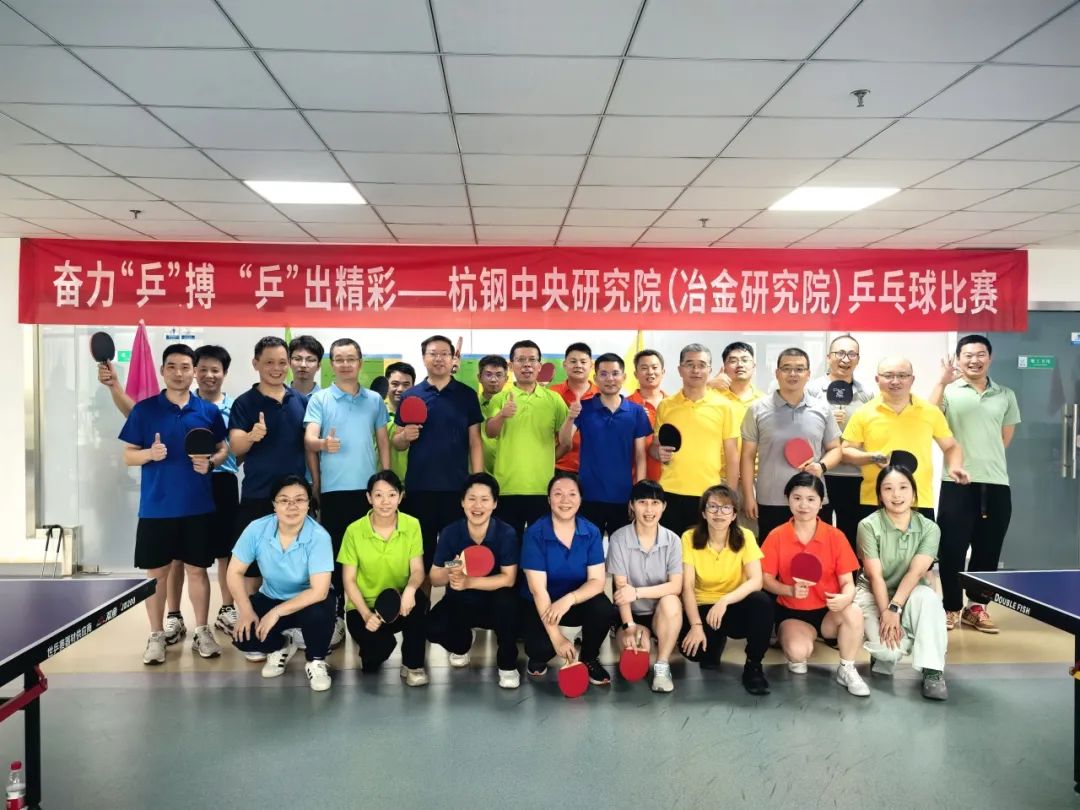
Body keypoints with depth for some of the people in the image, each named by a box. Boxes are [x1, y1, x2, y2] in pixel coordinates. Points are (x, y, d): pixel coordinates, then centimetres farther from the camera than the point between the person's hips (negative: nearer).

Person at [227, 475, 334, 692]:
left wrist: (276, 613, -30)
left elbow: (319, 591, -29)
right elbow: (235, 572, -8)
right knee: (243, 636, -22)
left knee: (318, 614, -36)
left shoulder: (319, 537, -27)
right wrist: (246, 610, -21)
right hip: (271, 598, 3)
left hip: (308, 600, -3)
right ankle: (281, 646, 14)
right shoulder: (257, 529, -18)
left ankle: (316, 661, -2)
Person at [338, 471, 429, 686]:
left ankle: (412, 665, -11)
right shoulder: (354, 531, -12)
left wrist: (410, 589, -34)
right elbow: (349, 580, -8)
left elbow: (417, 569, -11)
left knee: (418, 599, -33)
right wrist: (366, 614, -21)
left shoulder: (412, 525, -8)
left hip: (398, 602, 2)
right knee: (379, 647, -29)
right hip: (364, 606, -1)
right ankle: (370, 650, 12)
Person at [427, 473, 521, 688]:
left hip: (494, 603, -2)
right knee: (433, 628, -26)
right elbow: (434, 579, -8)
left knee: (507, 600, -36)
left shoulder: (506, 533, -18)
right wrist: (450, 574, -32)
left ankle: (508, 665, -10)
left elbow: (508, 579, -22)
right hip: (460, 603, 2)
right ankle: (461, 647, 15)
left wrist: (468, 582, -34)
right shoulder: (450, 532, -12)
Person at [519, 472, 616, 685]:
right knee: (541, 647, -29)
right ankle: (539, 657, 11)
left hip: (577, 601, 3)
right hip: (538, 604, -2)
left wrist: (569, 599, -35)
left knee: (605, 610, -28)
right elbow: (538, 589, -21)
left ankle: (589, 658, 3)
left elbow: (597, 581, -14)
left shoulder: (591, 532, -10)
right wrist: (556, 637, -27)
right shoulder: (535, 533, -18)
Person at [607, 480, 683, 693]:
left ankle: (662, 666, -15)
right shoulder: (619, 539, -10)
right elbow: (621, 587, -13)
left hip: (661, 614, 1)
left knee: (670, 601, -32)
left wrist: (638, 592, -28)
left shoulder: (672, 540, -6)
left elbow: (676, 586, -15)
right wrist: (629, 625, -25)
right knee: (635, 648, -30)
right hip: (630, 613, -1)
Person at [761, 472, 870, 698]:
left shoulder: (835, 536, -5)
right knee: (798, 651, -32)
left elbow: (847, 582, -6)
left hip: (828, 612, 1)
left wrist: (845, 597, -30)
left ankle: (846, 670, -8)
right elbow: (766, 579, -3)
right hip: (791, 612, -1)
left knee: (854, 611, -33)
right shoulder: (776, 536, -7)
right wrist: (790, 590, -24)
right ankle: (797, 658, 9)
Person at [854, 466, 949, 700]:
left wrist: (894, 607, -30)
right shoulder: (869, 526, -11)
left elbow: (915, 573, -18)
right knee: (889, 649, -28)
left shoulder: (929, 529, -6)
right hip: (874, 595, -2)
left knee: (928, 597, -35)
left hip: (910, 594, 2)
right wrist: (885, 612, -26)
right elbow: (875, 575, -15)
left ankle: (932, 672, -22)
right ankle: (883, 655, 12)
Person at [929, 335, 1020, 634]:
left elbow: (1006, 436, 20)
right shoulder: (950, 391, 0)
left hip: (996, 483, 4)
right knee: (952, 548, 0)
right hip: (957, 482, -3)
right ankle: (951, 608, 13)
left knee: (988, 550, 9)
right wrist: (942, 382, -21)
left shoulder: (1006, 395, 12)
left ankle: (976, 607, 22)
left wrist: (988, 458, 10)